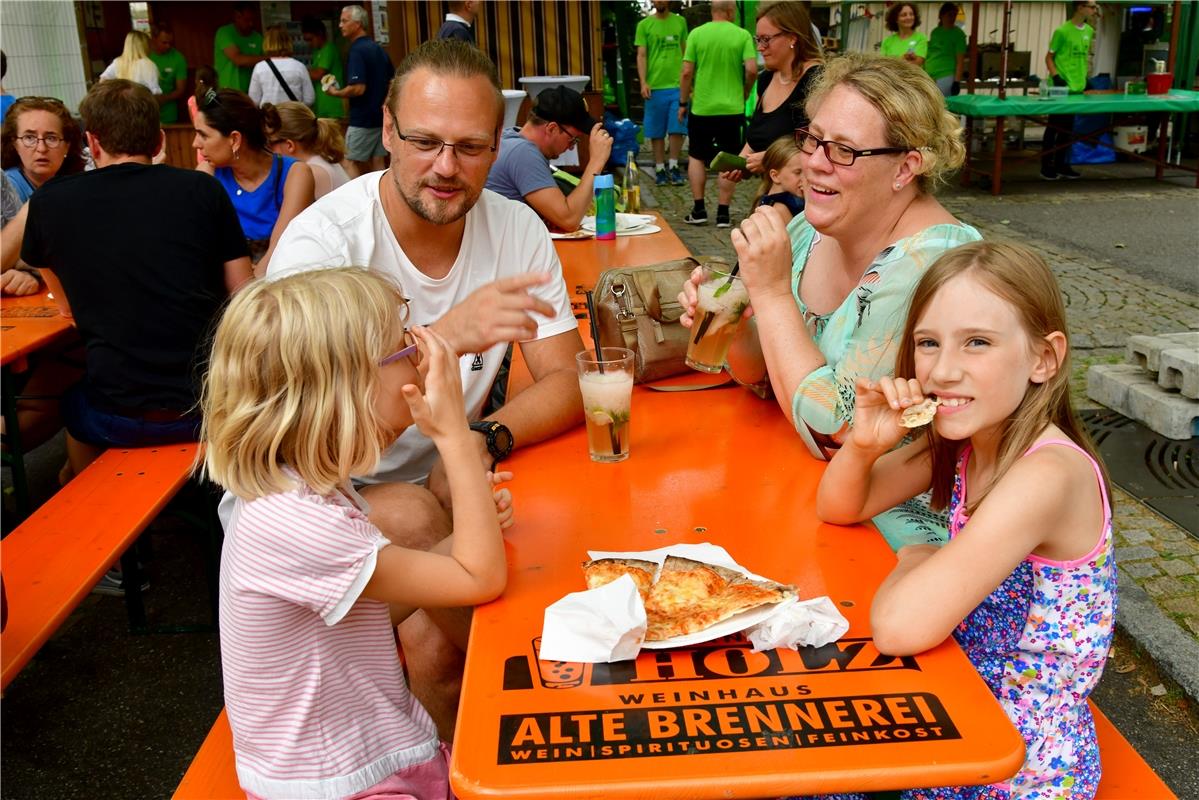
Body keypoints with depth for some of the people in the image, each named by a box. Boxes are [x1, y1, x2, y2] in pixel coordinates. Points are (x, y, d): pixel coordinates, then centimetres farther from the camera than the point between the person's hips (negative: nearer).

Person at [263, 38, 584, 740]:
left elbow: (566, 382, -4)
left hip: (450, 484, 3)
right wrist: (444, 336, -47)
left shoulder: (518, 230, -4)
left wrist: (487, 440, -25)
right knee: (414, 517, -31)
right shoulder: (322, 240, -17)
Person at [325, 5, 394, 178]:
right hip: (381, 116, 8)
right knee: (377, 162, 9)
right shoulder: (380, 50, 12)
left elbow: (358, 88, -22)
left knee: (354, 164, 0)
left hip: (362, 119, -8)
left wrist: (335, 92, -8)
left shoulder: (357, 51, -14)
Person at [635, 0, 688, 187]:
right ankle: (660, 168, 14)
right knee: (657, 132, 4)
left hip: (678, 85, 1)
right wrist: (643, 82, -11)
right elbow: (641, 56, 0)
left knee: (677, 129, -2)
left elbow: (685, 52, 13)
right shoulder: (644, 25, 3)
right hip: (655, 86, -1)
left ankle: (673, 166, 12)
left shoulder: (680, 22, 8)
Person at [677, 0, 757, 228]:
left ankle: (699, 211, 11)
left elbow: (687, 72, -5)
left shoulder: (697, 34, -2)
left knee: (696, 157, 14)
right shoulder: (742, 35, -3)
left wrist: (683, 102, 6)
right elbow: (752, 70, -10)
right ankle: (723, 213, 7)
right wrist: (745, 93, 8)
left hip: (702, 108, 0)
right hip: (732, 108, 0)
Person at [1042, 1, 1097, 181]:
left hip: (1078, 87, 7)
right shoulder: (1062, 31, -12)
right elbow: (1049, 58, -7)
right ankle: (1046, 166, 6)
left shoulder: (1089, 31, 8)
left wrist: (1086, 78, 16)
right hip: (1061, 88, -7)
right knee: (1054, 127, -1)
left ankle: (1061, 164, 19)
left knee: (1068, 128, 11)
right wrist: (1056, 77, -19)